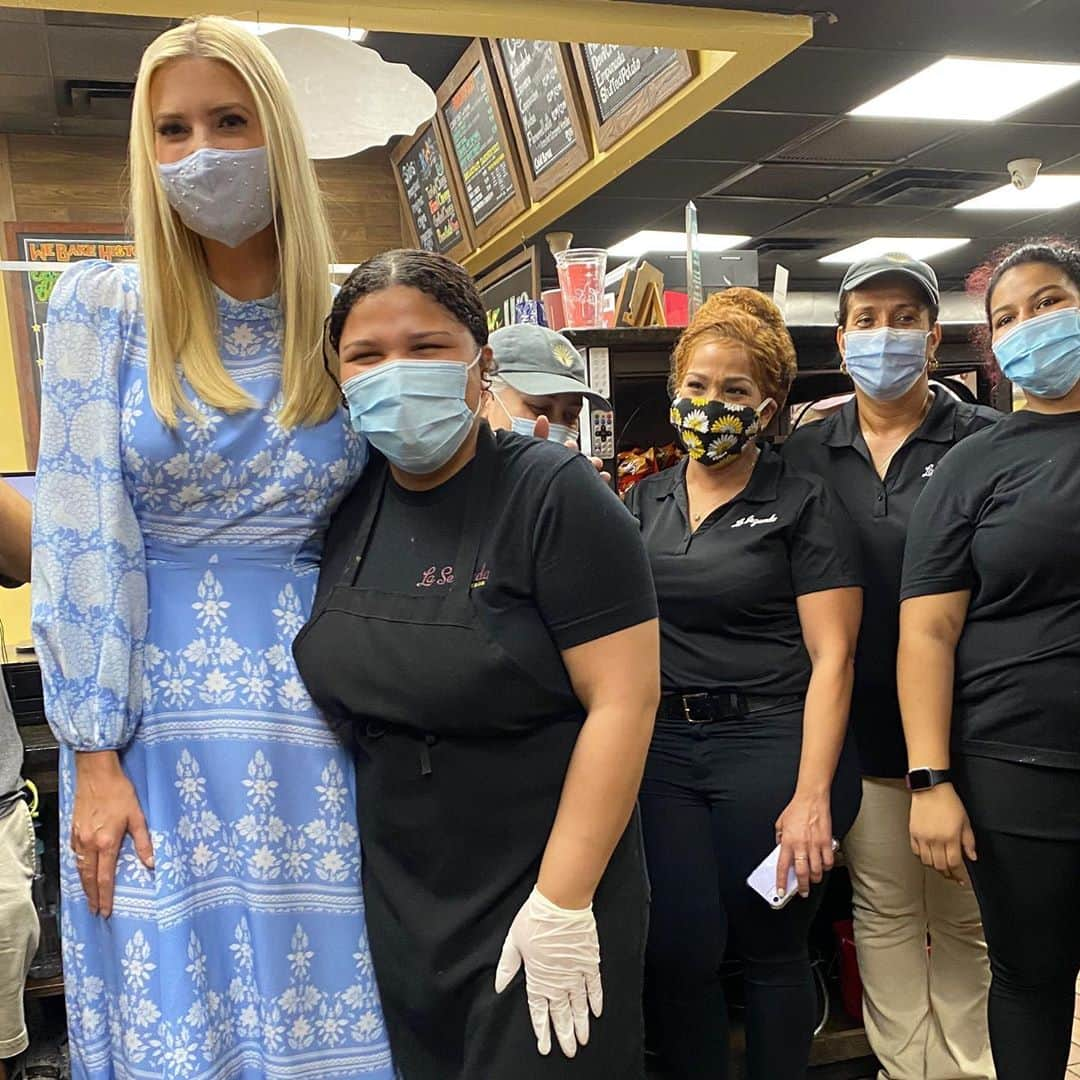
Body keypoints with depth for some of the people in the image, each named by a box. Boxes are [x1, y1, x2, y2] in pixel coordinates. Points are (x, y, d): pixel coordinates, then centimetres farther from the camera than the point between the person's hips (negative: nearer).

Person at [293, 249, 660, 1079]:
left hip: (546, 888, -5)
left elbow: (624, 699, -18)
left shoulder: (554, 495, -15)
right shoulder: (346, 504, 2)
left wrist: (563, 902, -19)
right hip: (394, 900, 6)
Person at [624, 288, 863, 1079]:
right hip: (661, 747, 4)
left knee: (770, 951, 9)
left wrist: (812, 797, -15)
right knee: (677, 952, 6)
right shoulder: (643, 501, 10)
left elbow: (832, 656, -8)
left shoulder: (804, 505, -3)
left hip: (771, 743, -3)